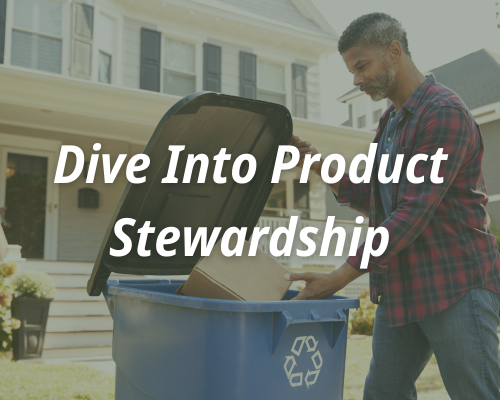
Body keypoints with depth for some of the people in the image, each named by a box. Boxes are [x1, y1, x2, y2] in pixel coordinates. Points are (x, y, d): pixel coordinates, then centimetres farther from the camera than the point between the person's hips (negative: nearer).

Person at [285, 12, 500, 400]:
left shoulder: (445, 112, -14)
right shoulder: (390, 122, 16)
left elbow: (415, 212, -22)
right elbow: (373, 202, 18)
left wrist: (341, 277, -22)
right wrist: (321, 168, 3)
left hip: (457, 285, -8)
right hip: (401, 288, 9)